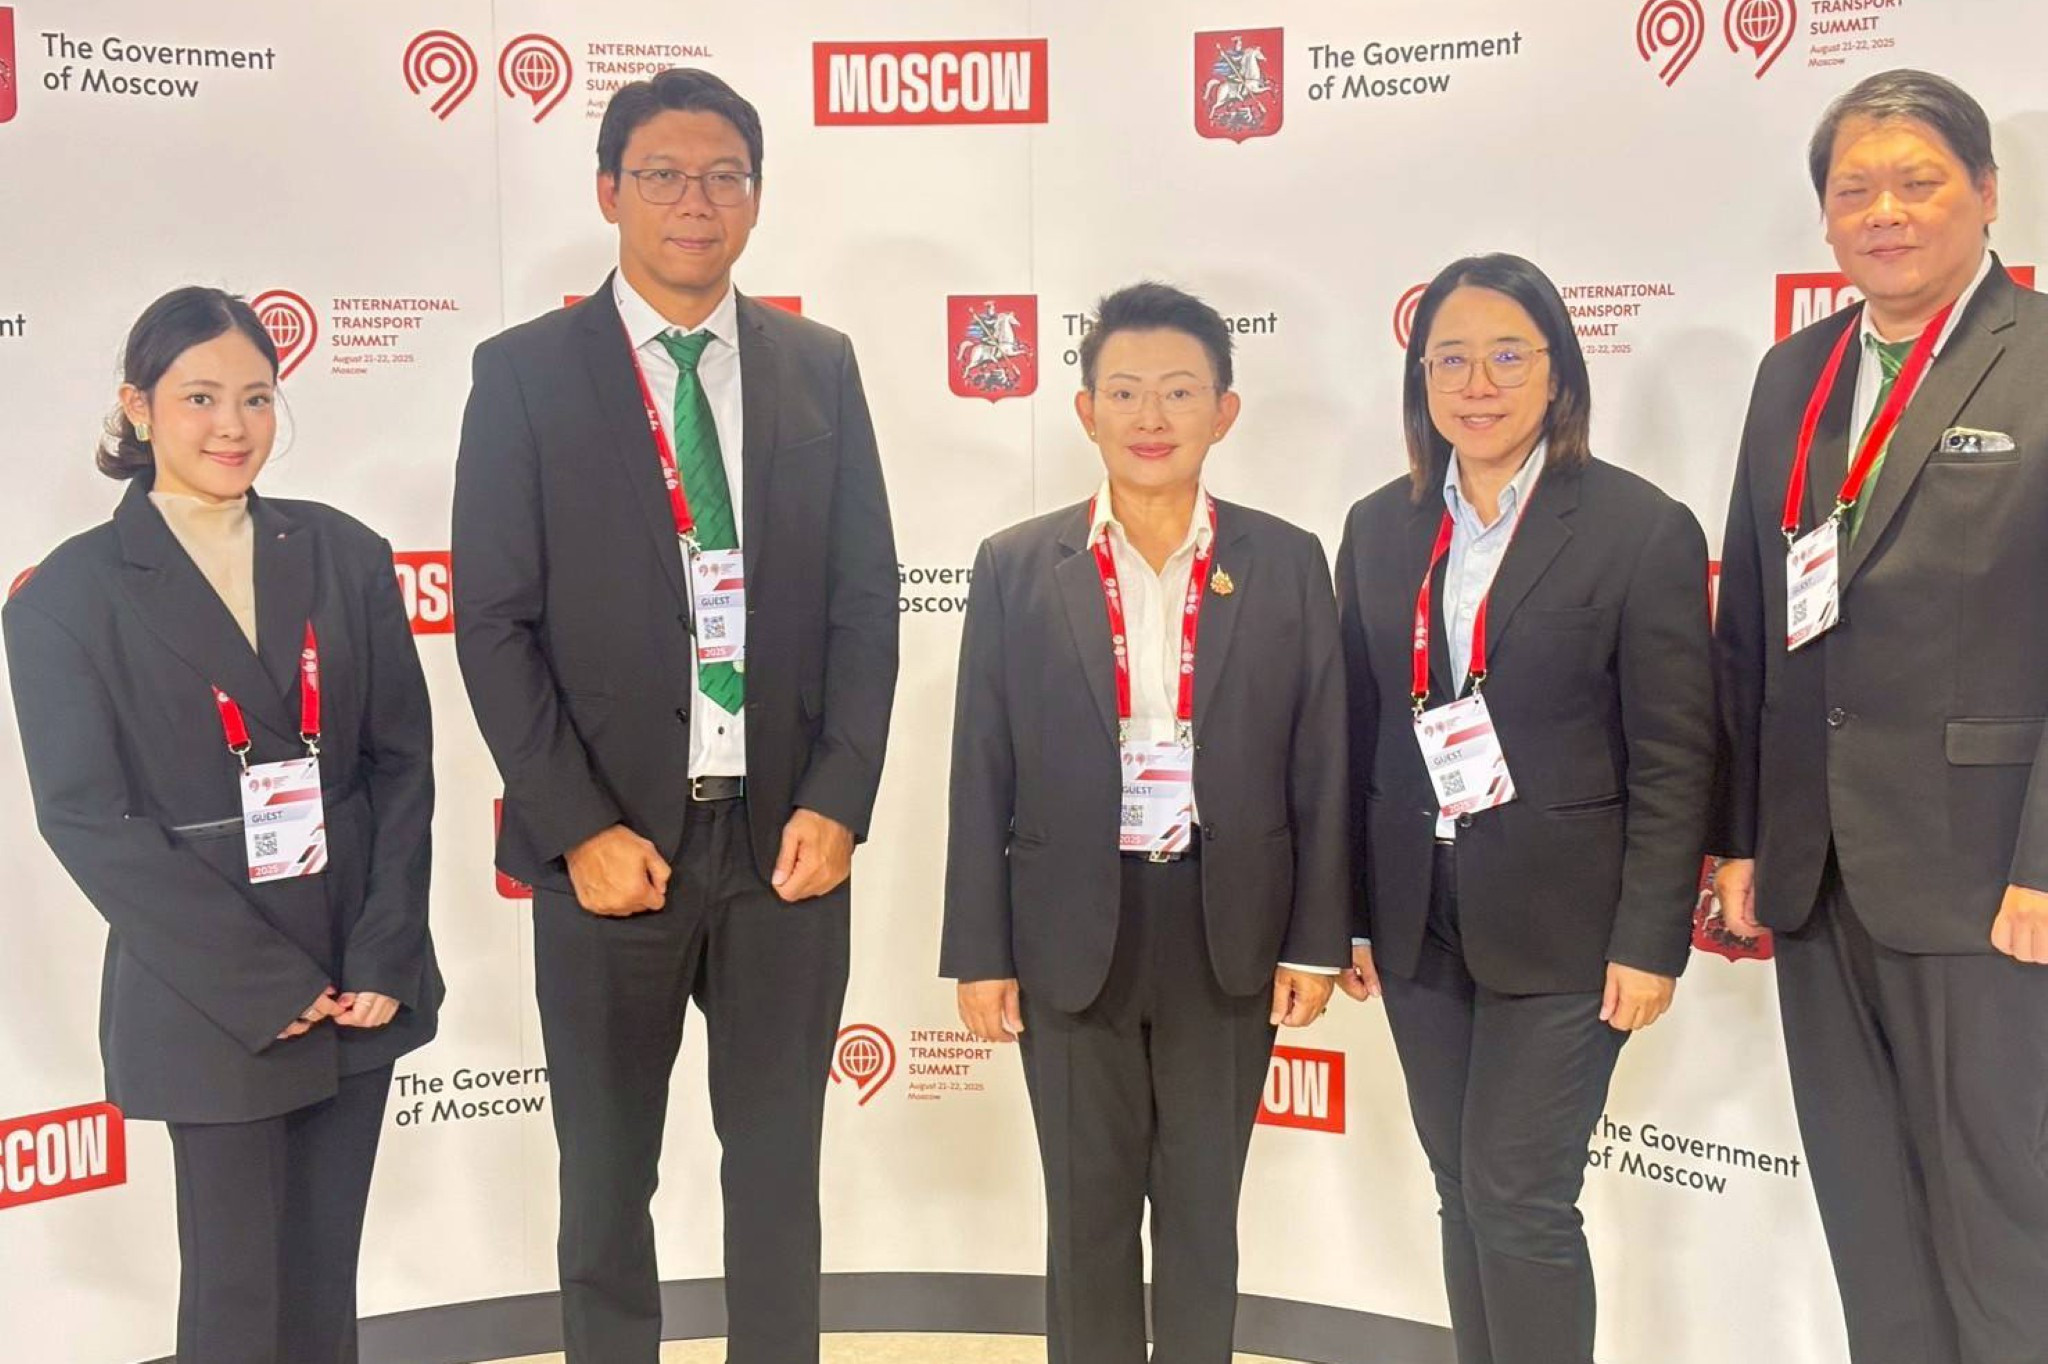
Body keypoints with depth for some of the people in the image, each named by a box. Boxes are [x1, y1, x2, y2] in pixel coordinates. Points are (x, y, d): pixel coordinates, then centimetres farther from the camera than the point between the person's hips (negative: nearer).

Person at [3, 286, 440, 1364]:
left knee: (327, 1275, 14)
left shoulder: (346, 556, 4)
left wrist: (384, 955, -7)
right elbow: (87, 819, -8)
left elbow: (402, 760, 3)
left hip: (361, 980, 3)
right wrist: (263, 983, -13)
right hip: (207, 1003, -3)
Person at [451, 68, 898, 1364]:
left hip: (788, 835, 2)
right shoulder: (525, 372, -1)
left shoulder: (820, 366, 6)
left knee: (779, 1171, 14)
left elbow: (867, 600, 4)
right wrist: (579, 830, -12)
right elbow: (496, 622, -5)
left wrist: (839, 803, -6)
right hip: (611, 842, -2)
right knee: (609, 1184, 13)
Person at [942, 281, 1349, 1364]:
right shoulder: (1017, 568, -1)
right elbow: (982, 776, -1)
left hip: (1228, 934, 0)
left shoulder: (1286, 564, 0)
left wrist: (1316, 941, 0)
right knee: (1088, 1211, 12)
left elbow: (1318, 767, 2)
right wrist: (979, 951, -3)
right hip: (1073, 936, 0)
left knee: (1203, 1206, 14)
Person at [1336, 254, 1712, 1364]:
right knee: (1463, 1195, 13)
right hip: (1417, 920, 5)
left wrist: (1650, 940, -10)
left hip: (1560, 924, -4)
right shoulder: (1380, 527, 7)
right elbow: (1359, 732, 9)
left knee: (1519, 1202, -1)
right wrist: (1353, 913, 8)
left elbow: (1674, 760, -7)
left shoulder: (1642, 530, -7)